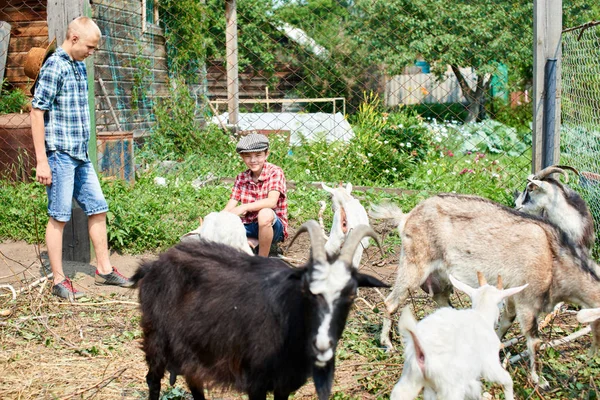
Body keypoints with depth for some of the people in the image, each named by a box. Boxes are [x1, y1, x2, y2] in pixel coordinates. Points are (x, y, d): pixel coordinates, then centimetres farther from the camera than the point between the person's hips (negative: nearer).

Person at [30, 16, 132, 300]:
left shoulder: (79, 66, 13)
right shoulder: (54, 67, -13)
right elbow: (37, 112, -15)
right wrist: (41, 161, -18)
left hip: (80, 155, 9)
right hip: (59, 154, -8)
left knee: (97, 209, 12)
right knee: (59, 217, -1)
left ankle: (104, 270, 22)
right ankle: (59, 281, 7)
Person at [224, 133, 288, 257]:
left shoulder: (275, 172, -11)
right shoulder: (241, 178, 5)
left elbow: (272, 202, -26)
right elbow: (229, 207, -2)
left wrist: (244, 207, -35)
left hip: (273, 226, -4)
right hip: (250, 226, 4)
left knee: (265, 213, -38)